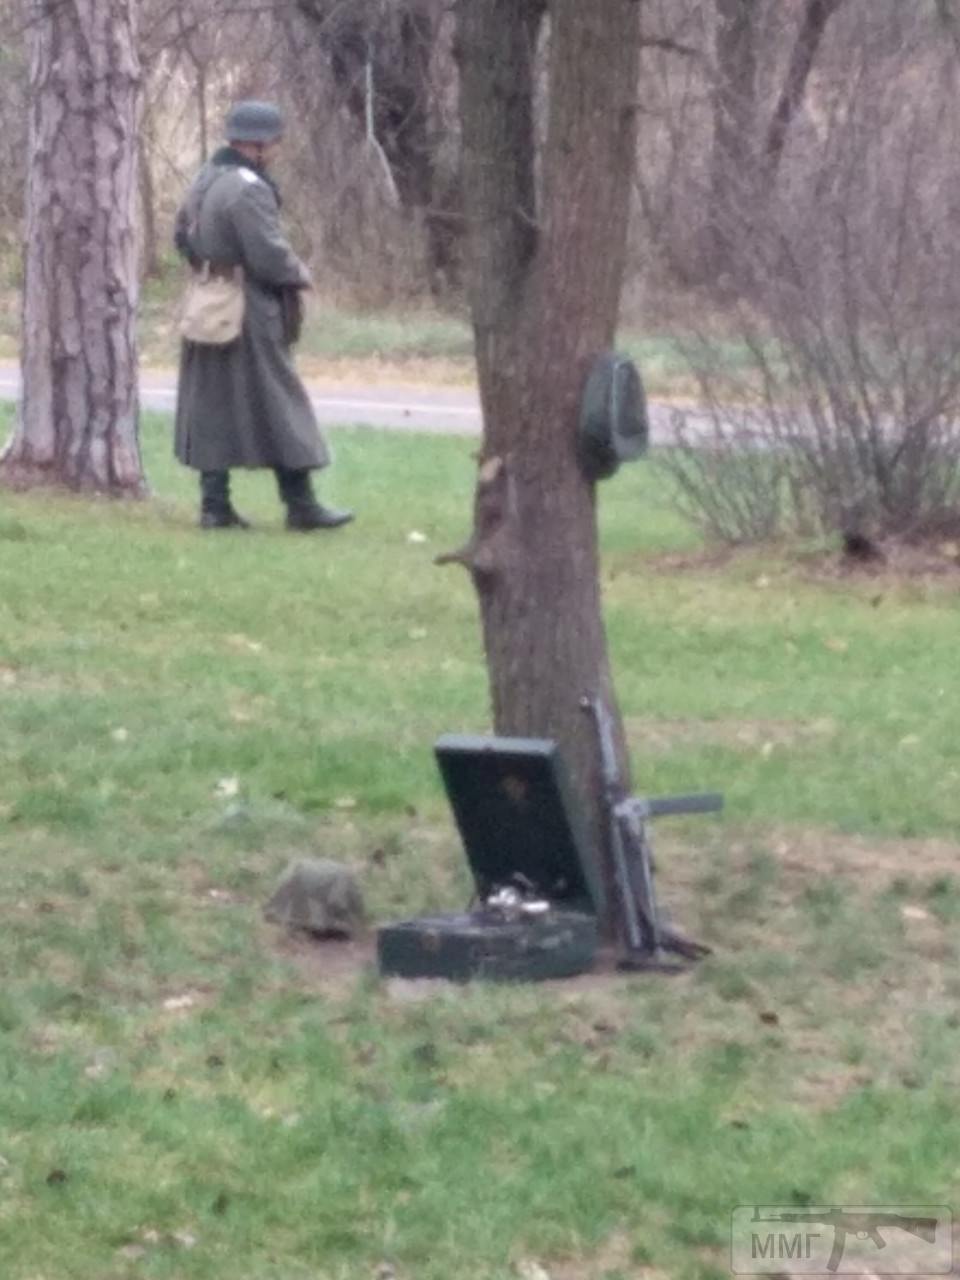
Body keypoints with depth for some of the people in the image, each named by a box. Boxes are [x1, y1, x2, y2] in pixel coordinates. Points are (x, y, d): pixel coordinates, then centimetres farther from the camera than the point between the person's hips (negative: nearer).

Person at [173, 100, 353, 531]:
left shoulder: (204, 180, 10)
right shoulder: (248, 189, -19)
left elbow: (182, 237, 20)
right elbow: (271, 256, -22)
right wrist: (300, 274, -4)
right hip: (249, 316, -9)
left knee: (211, 407, 9)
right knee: (279, 405, -1)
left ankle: (214, 504, 9)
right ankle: (300, 504, 3)